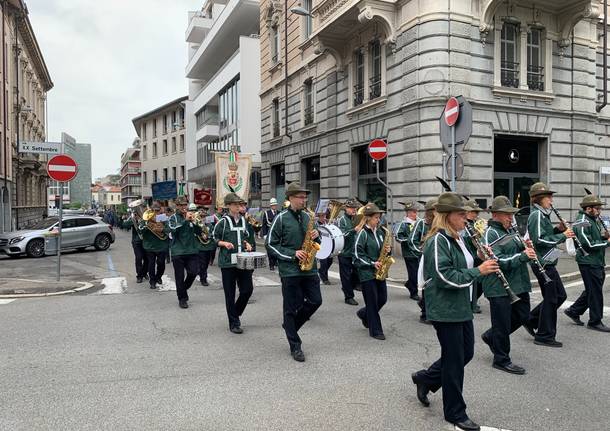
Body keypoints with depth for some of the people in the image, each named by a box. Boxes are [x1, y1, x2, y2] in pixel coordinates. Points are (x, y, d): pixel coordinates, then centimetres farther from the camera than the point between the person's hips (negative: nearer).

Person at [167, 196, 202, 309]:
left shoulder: (191, 216, 9)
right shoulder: (173, 217, 1)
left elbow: (199, 232, 4)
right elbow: (171, 229, -18)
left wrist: (193, 222, -13)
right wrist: (185, 220, -23)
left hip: (192, 250, 2)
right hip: (178, 252, -2)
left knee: (194, 272, -5)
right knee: (180, 276, 1)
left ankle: (184, 289, 25)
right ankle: (182, 299, 17)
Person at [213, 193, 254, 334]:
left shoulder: (244, 220, 11)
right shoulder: (223, 222, -4)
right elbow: (214, 239, 0)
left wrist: (248, 245, 5)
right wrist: (224, 243, -17)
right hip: (228, 262, -4)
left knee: (247, 290, 4)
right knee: (230, 294, 3)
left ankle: (235, 313, 29)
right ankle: (234, 323, 14)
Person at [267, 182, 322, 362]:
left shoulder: (307, 216, 10)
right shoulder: (281, 218, -6)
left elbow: (314, 241, 20)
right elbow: (271, 244, -7)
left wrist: (316, 236, -5)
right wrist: (293, 254, -16)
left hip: (309, 268, 6)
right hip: (290, 270, -5)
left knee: (315, 301, 6)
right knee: (292, 307, 2)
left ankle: (290, 325, 29)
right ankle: (295, 346, 14)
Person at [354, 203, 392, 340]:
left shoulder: (380, 231, 8)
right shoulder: (362, 233, -12)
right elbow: (358, 254, -14)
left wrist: (388, 249, -3)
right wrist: (372, 263, -18)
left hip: (379, 271, 7)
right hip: (367, 272, -7)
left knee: (382, 298, 10)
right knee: (372, 302, 0)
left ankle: (364, 314, 36)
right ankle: (375, 331, 12)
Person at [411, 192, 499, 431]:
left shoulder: (456, 239, 11)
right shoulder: (438, 241, -19)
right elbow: (447, 277, -24)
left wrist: (480, 259, 4)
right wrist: (478, 270, -21)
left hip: (462, 307, 9)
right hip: (445, 310, -9)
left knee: (466, 353, 17)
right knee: (454, 360, 3)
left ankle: (425, 378, 34)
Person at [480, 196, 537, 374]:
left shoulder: (510, 231, 15)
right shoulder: (490, 234, -14)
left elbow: (518, 250, 21)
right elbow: (498, 261, -23)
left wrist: (527, 248, 0)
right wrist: (523, 256, -24)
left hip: (518, 284, 9)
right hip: (499, 287, -9)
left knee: (522, 315, 17)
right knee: (502, 325, 2)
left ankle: (491, 336, 34)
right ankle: (502, 360, 17)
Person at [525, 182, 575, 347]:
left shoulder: (542, 215, 14)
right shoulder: (537, 215, -17)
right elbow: (540, 240, -25)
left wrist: (558, 229, 4)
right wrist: (563, 235, -19)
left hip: (547, 262, 10)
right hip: (543, 263, -10)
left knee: (560, 295, 15)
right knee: (551, 299, 0)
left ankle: (532, 320, 22)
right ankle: (545, 336, 12)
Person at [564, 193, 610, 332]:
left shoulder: (595, 220, 14)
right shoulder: (582, 222, -16)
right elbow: (588, 244, -23)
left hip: (598, 262, 9)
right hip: (588, 262, -9)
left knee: (592, 290, 16)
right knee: (595, 292, -1)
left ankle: (574, 311, 28)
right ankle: (595, 322, 10)